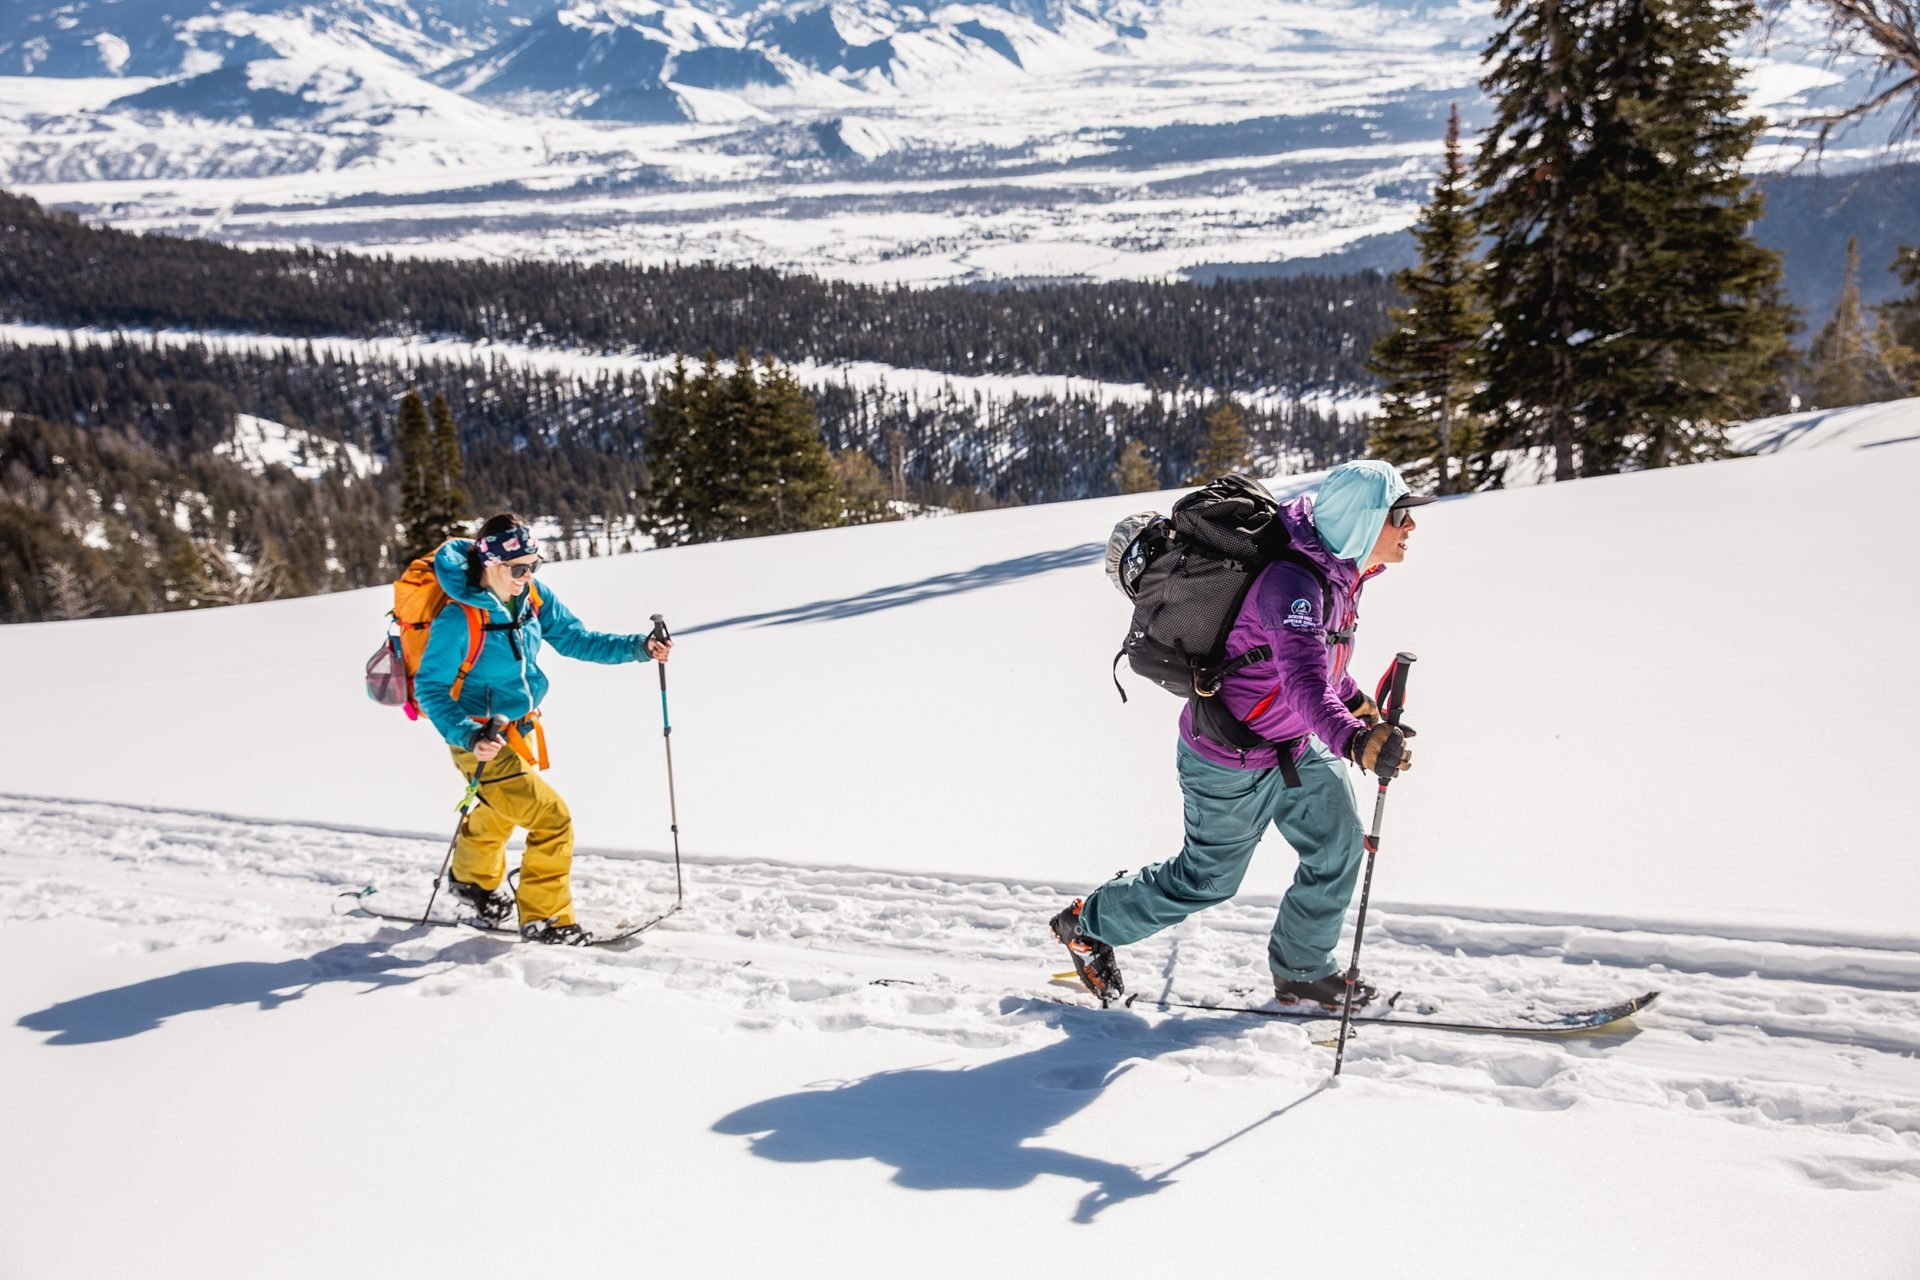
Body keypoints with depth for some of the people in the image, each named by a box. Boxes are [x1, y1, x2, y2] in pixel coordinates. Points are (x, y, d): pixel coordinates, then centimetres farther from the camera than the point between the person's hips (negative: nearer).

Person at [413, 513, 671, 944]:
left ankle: (472, 876, 60)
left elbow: (575, 639, -2)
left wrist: (638, 647, -15)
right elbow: (429, 688, -20)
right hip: (483, 742, -8)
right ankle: (544, 918, 8)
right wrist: (469, 737, -34)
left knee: (501, 811, 31)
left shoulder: (534, 596, -8)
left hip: (521, 730, 8)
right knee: (553, 819, -11)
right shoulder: (459, 619, -26)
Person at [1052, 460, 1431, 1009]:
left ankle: (1302, 971, 30)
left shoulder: (1337, 571, -1)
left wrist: (1353, 700, 28)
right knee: (1209, 878, 8)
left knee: (1338, 845, 9)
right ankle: (1087, 923, 29)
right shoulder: (1291, 582, -32)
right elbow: (1303, 678, -47)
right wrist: (1353, 741, -63)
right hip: (1233, 761, -9)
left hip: (1295, 745, 9)